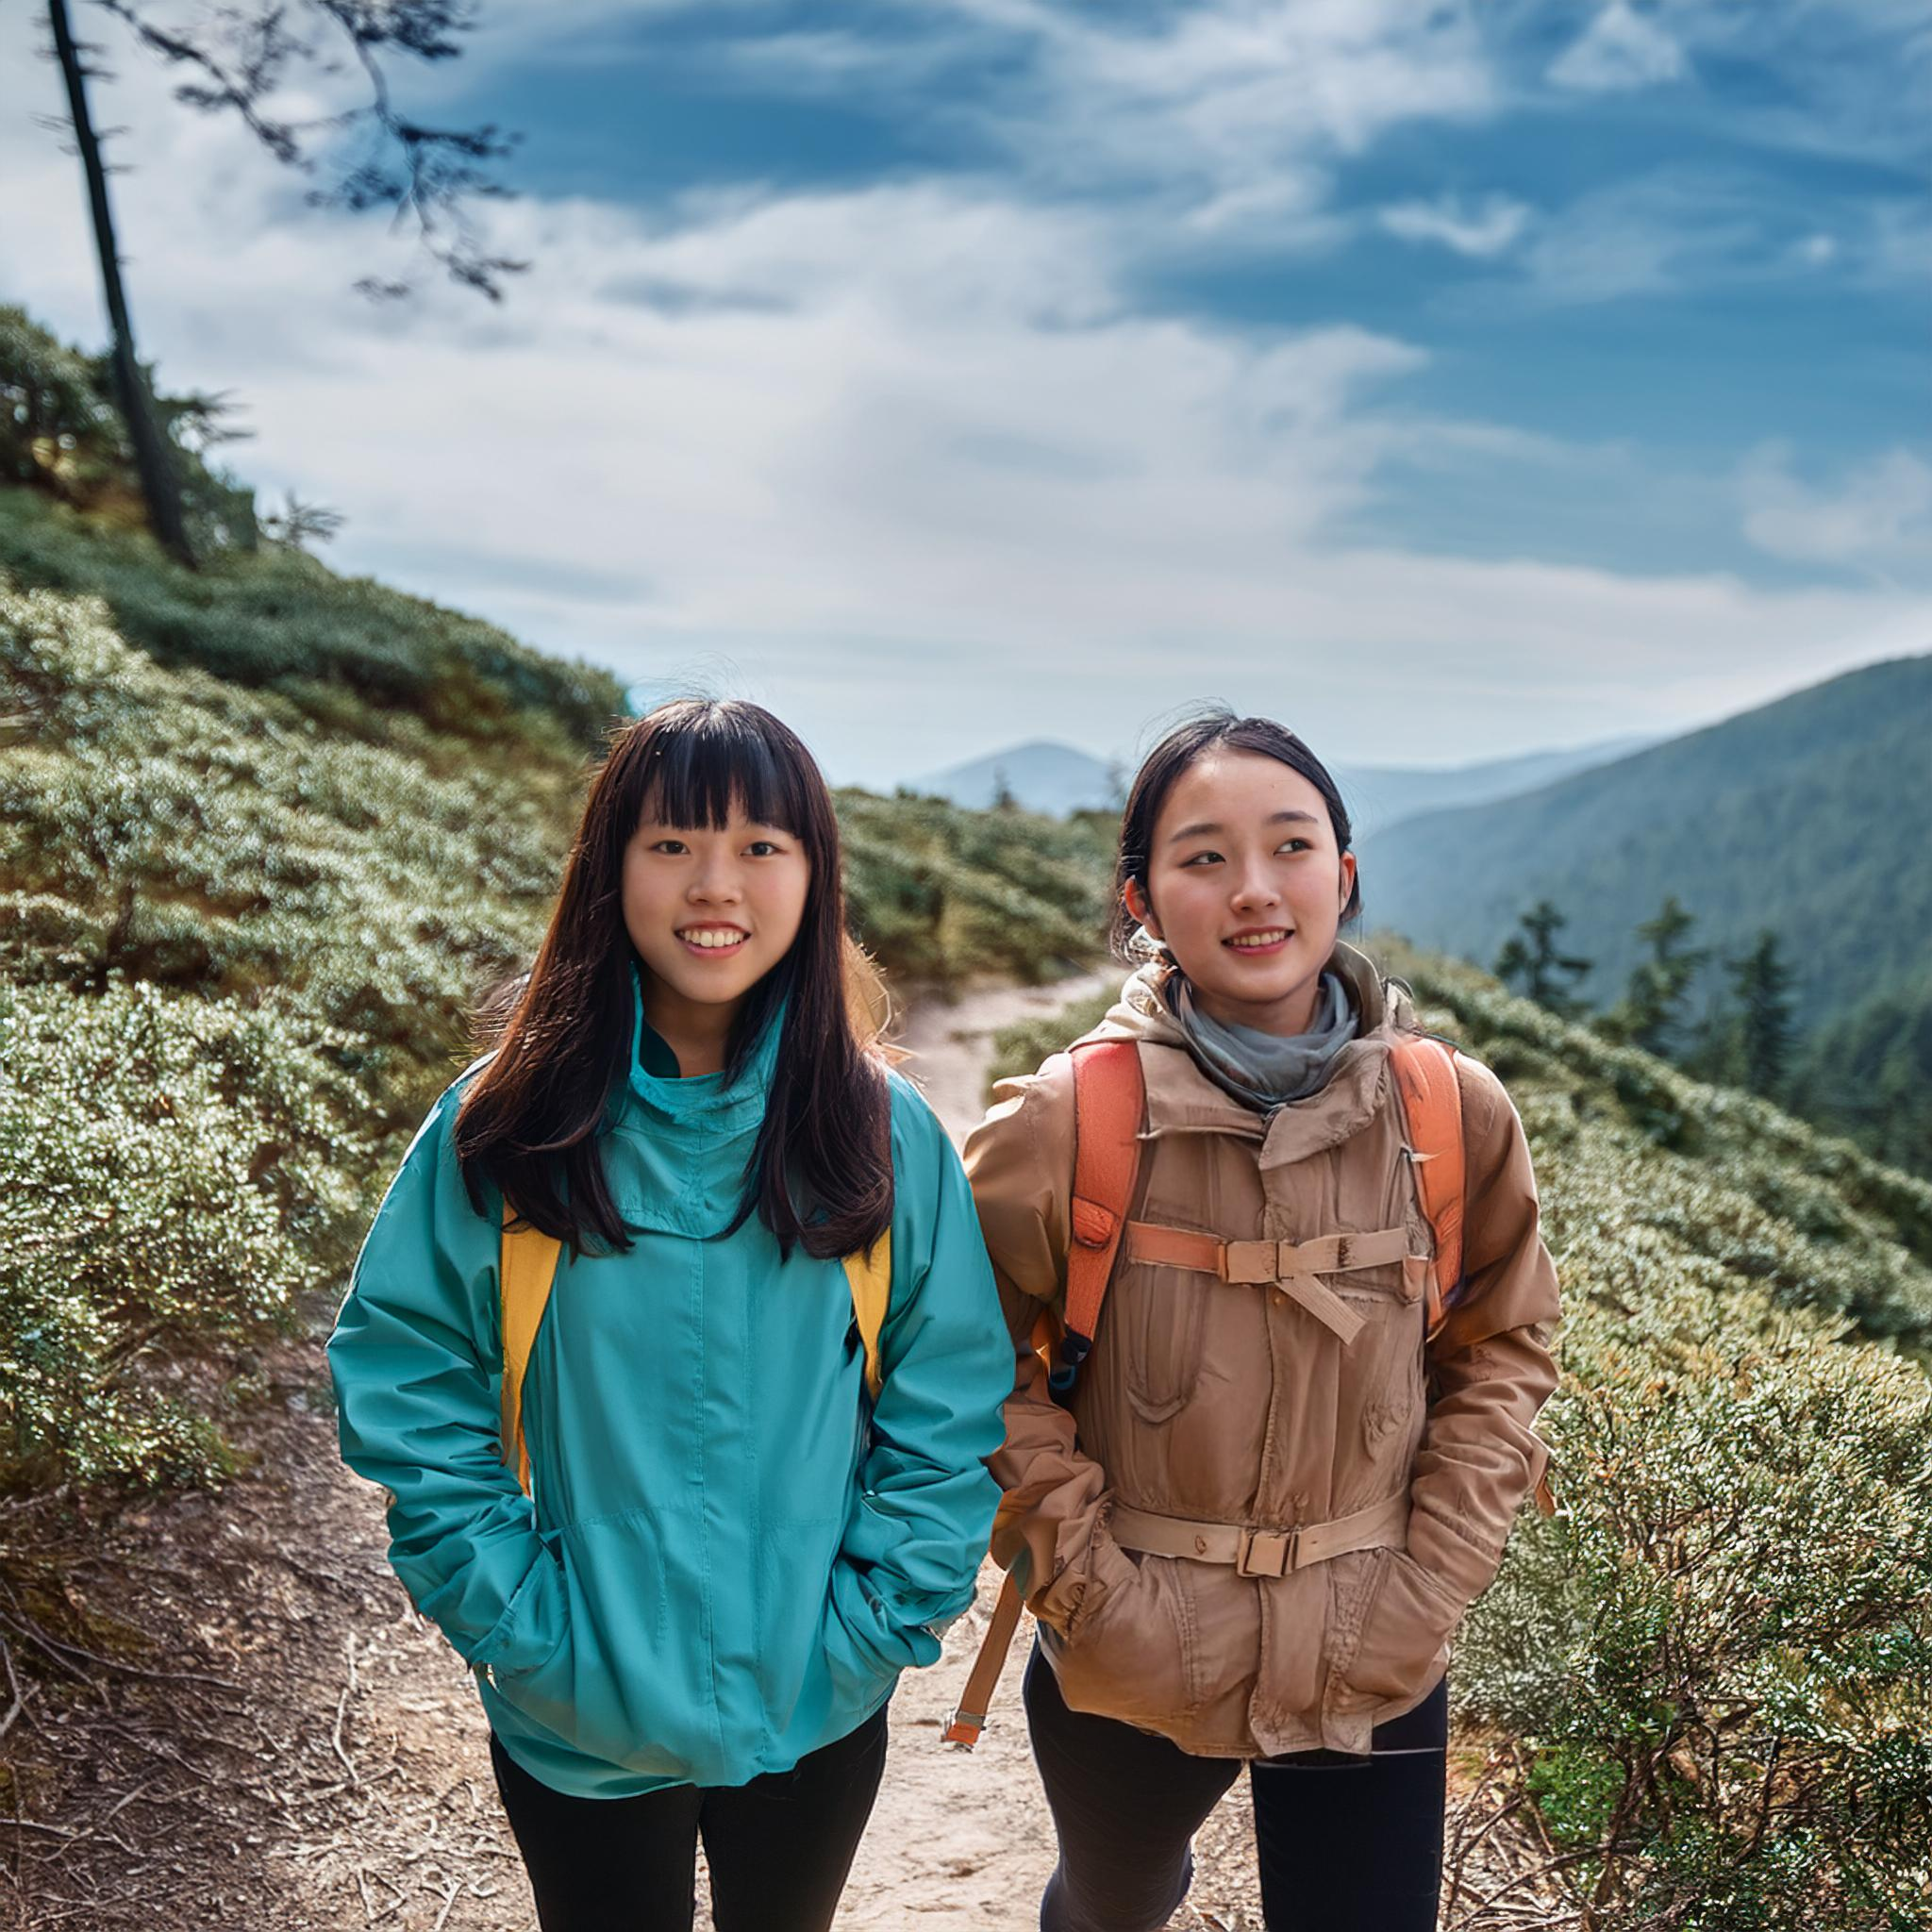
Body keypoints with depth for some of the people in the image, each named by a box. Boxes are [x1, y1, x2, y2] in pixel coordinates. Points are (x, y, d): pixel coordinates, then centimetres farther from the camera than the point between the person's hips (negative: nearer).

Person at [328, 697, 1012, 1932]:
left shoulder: (886, 1135, -9)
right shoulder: (503, 1131, -10)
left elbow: (951, 1413, -3)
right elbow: (409, 1388, -6)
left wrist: (873, 1623, -8)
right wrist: (517, 1616, -11)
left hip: (814, 1714, 1)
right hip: (576, 1724, -1)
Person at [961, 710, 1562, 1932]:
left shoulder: (1455, 1115, -9)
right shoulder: (1063, 1121, -16)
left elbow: (1503, 1351, 1)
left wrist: (1428, 1590, -6)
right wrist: (1097, 1595, -12)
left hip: (1376, 1676, 1)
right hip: (1129, 1671, 0)